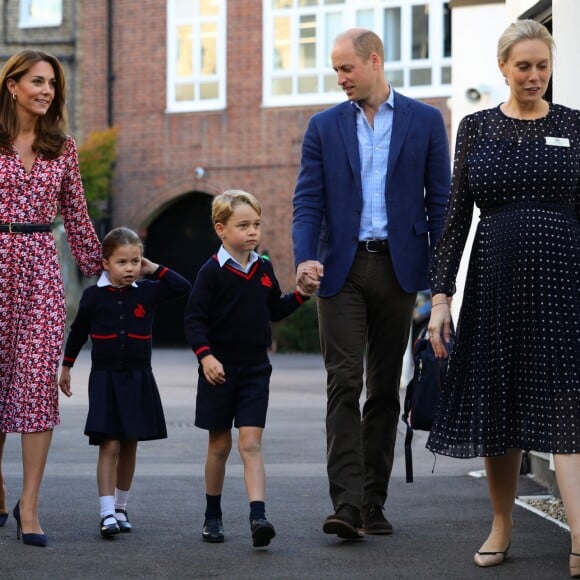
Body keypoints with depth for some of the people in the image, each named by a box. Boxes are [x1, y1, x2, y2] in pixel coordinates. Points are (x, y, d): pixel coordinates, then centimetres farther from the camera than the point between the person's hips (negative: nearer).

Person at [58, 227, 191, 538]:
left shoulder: (147, 292, 1)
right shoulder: (93, 295, -2)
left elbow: (184, 287, -3)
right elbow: (78, 332, 10)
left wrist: (154, 269, -3)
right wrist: (66, 368, 17)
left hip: (138, 379, 2)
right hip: (105, 378, -2)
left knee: (129, 446, 11)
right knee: (109, 446, -11)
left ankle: (121, 507, 24)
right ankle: (107, 514, -13)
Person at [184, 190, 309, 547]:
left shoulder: (264, 269, 7)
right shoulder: (212, 271, -8)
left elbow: (275, 310, 19)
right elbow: (194, 318, -10)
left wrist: (300, 294, 4)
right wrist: (205, 355, -20)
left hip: (255, 370, 2)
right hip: (219, 370, -2)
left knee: (251, 444, -8)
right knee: (219, 444, 9)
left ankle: (258, 517, -18)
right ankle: (213, 516, 24)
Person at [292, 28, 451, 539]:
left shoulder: (425, 121, 5)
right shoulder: (324, 127, 8)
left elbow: (440, 201, 5)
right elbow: (308, 200, 3)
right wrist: (305, 258, -15)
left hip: (398, 267, 0)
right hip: (342, 268, 0)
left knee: (385, 388, 6)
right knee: (344, 385, -10)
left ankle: (374, 502, 13)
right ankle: (347, 504, -15)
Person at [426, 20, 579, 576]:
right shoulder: (475, 127, 7)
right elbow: (456, 215, 6)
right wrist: (440, 295, 0)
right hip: (495, 280, 2)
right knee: (498, 402, 8)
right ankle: (501, 525, 25)